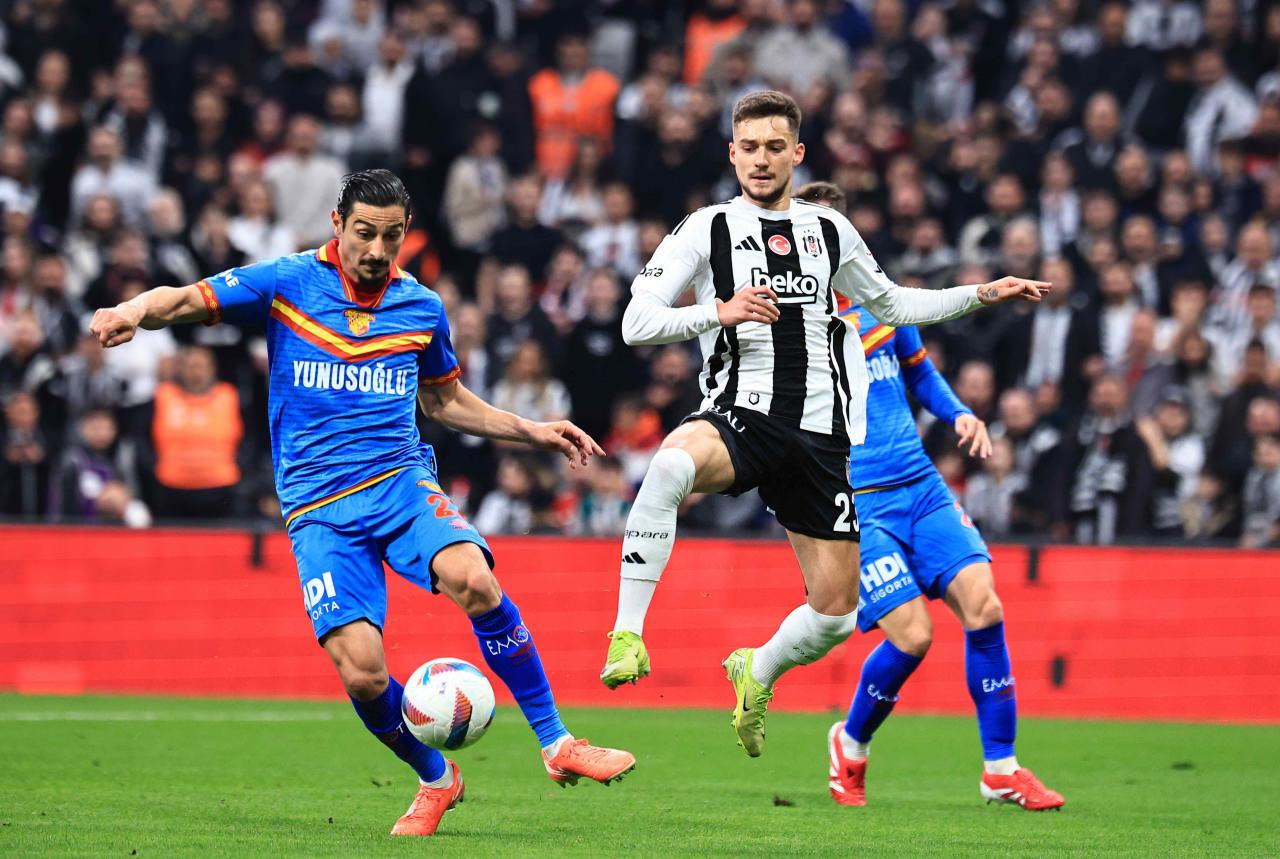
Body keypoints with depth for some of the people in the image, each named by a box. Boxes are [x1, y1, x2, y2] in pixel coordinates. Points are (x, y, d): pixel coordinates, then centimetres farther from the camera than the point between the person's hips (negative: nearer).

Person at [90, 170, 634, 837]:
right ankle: (435, 781, 11)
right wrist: (136, 311, -28)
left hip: (402, 480, 2)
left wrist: (531, 432, 19)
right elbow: (187, 301, -6)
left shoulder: (420, 307, 11)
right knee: (359, 669, -18)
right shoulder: (285, 284, 1)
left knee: (472, 578, -31)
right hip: (319, 507, -1)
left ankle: (557, 744, -19)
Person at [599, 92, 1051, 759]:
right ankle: (627, 635, -35)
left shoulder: (830, 231, 13)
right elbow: (636, 322, -6)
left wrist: (983, 294, 22)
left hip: (820, 434, 4)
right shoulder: (708, 228, 2)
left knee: (835, 613, 4)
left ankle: (757, 673, 38)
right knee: (671, 464, -41)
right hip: (740, 416, -4)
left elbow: (889, 303, 30)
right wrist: (718, 312, -21)